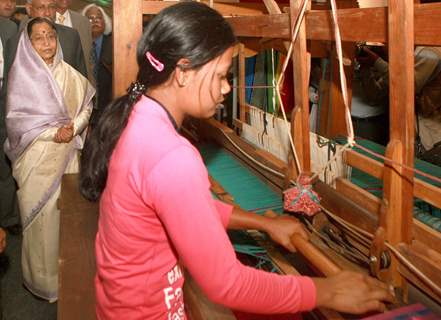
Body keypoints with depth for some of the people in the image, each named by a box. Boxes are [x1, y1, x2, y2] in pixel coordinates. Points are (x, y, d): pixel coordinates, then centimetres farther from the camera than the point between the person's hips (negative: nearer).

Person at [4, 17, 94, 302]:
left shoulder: (68, 73, 2)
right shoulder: (21, 75, -6)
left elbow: (87, 105, 7)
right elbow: (16, 120, -9)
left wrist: (74, 128, -12)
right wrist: (53, 133, -17)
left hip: (67, 155, 3)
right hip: (37, 158, -3)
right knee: (40, 216, 4)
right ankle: (42, 276, 22)